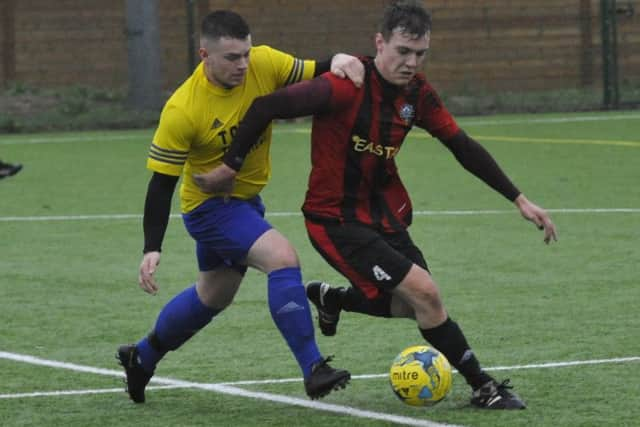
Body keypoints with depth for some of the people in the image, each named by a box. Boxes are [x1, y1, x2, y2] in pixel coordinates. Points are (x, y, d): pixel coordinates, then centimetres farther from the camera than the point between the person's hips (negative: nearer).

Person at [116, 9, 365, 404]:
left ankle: (142, 357, 45)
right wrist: (152, 249, -22)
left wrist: (339, 62, -30)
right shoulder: (182, 111, -26)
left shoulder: (264, 64, -16)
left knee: (214, 296, 24)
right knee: (282, 257, -27)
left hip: (246, 199, 7)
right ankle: (313, 369, -22)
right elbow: (162, 182, -19)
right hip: (209, 205, -7)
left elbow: (316, 75, -5)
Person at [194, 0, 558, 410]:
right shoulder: (346, 87, -25)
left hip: (382, 211, 8)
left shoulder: (417, 92, -3)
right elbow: (266, 107, -22)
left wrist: (520, 199, 2)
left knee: (416, 304, 11)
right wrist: (230, 167, -16)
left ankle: (331, 299, 36)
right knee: (424, 292, -16)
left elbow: (464, 147, 5)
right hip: (335, 219, -8)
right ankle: (482, 388, -4)